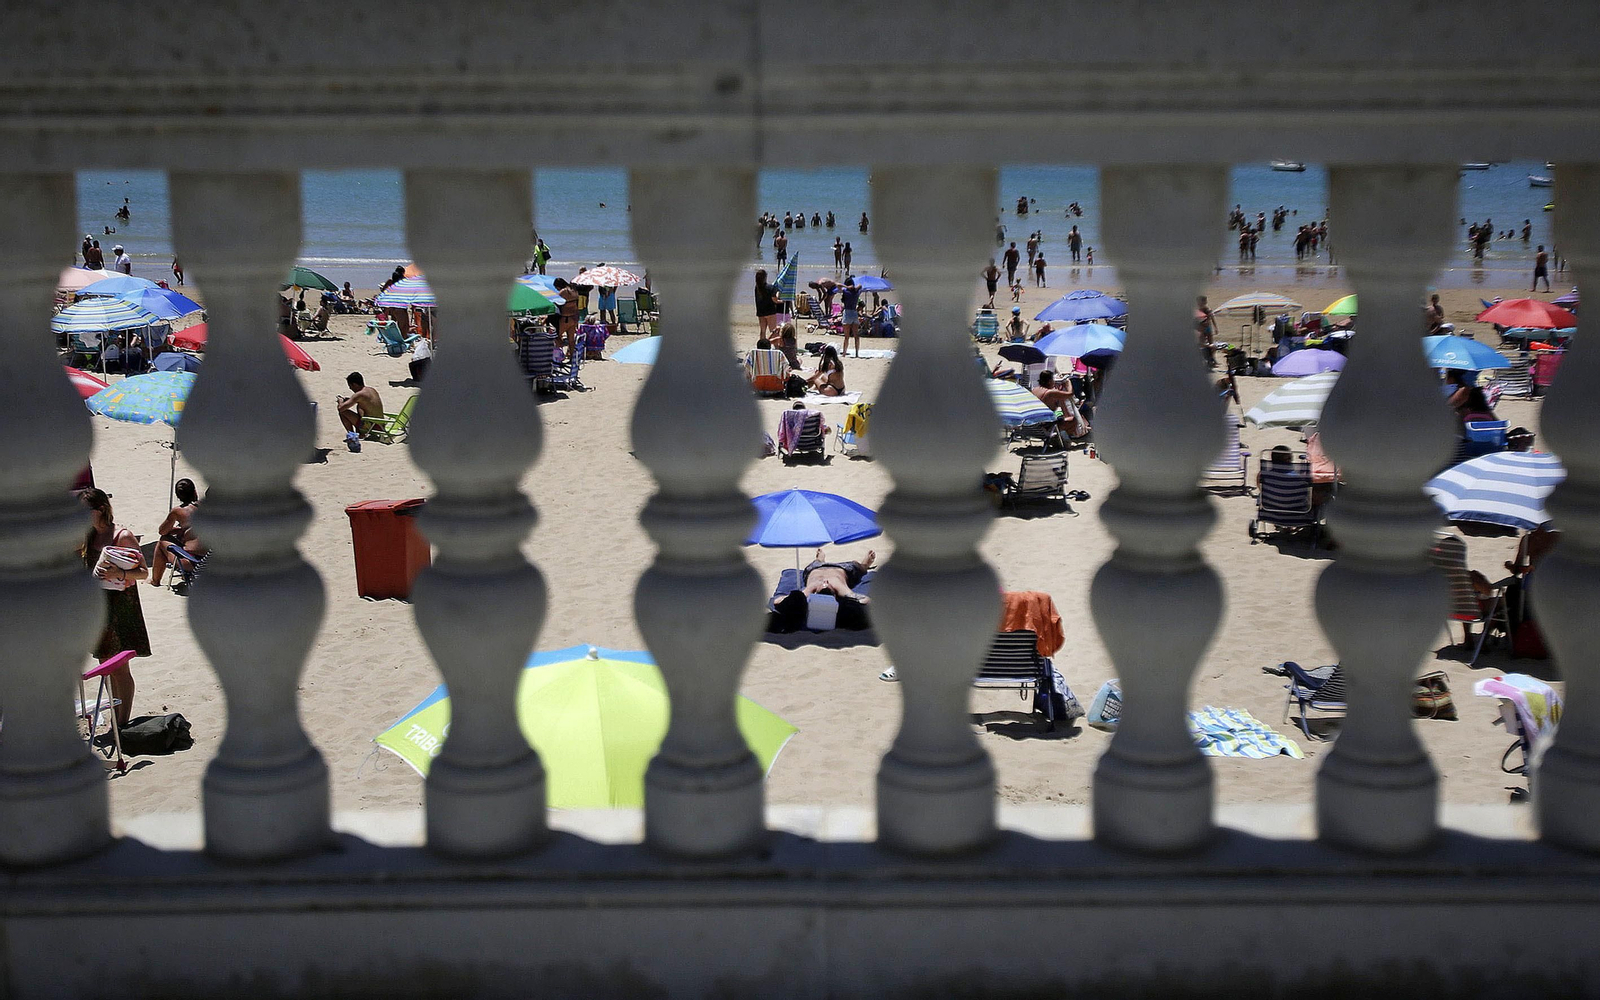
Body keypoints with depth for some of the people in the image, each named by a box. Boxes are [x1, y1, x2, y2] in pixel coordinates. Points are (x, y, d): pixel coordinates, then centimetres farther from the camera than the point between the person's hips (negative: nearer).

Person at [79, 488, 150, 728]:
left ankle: (123, 725, 4)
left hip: (120, 605, -8)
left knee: (119, 668, -3)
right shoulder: (90, 536, 9)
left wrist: (119, 574, -30)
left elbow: (143, 572, -15)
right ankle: (116, 721, 20)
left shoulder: (123, 536, -14)